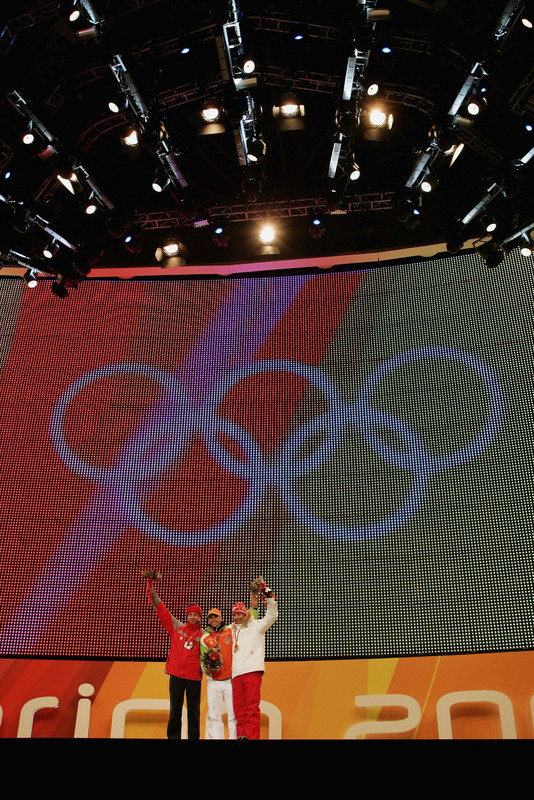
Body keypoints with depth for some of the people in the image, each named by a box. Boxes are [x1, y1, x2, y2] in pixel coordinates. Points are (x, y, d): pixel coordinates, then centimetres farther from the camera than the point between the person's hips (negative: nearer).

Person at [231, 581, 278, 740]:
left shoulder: (256, 626, 10)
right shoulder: (232, 631, 26)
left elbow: (272, 615, -2)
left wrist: (268, 596, -10)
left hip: (252, 670, -5)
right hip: (236, 673, 5)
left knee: (252, 705, -10)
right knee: (238, 706, 1)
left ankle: (252, 736, -11)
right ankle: (241, 735, 3)